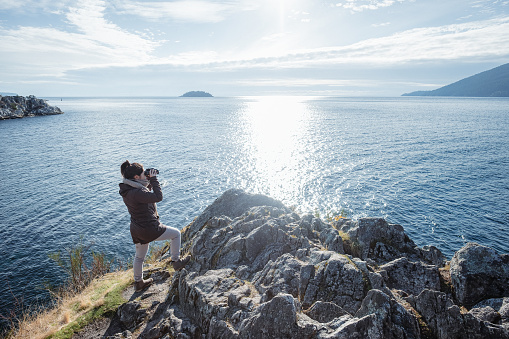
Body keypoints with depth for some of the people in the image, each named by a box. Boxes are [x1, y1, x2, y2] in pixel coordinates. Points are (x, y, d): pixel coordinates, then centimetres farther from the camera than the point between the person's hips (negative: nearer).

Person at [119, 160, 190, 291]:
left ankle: (138, 282, 44)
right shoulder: (136, 192, -29)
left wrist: (149, 181, 3)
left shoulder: (127, 189, 2)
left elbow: (146, 192, 17)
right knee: (175, 233, 10)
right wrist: (153, 179, -21)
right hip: (149, 229, -10)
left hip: (136, 229, 10)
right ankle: (176, 262, 24)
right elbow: (158, 197, -28)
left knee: (139, 256, 26)